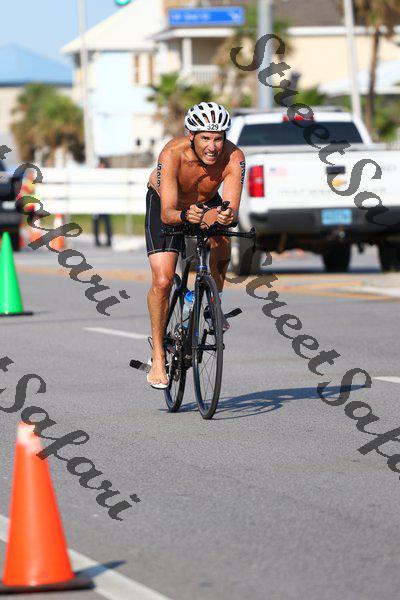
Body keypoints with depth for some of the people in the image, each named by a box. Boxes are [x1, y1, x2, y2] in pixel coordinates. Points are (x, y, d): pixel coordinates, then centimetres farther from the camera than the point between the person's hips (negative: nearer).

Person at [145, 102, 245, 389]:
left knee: (222, 247, -26)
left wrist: (226, 215, -62)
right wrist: (186, 216, -63)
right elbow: (167, 213, -42)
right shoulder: (173, 154, -37)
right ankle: (158, 357, -2)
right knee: (163, 280, -16)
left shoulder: (234, 158, -32)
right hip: (167, 204, -3)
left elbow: (232, 206, -39)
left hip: (207, 203, 3)